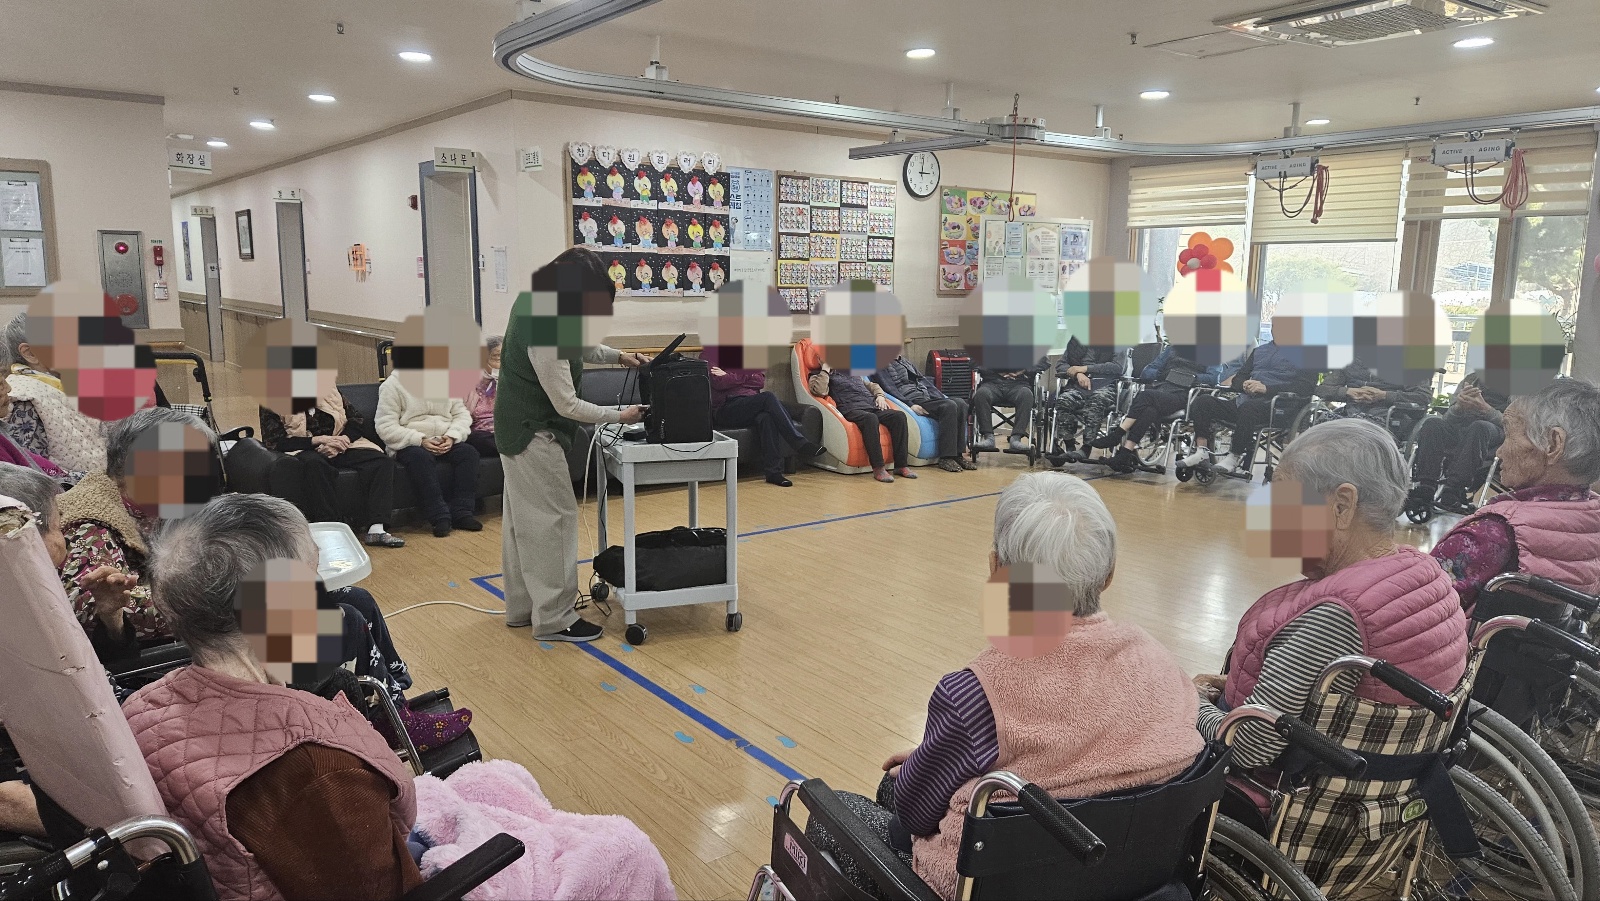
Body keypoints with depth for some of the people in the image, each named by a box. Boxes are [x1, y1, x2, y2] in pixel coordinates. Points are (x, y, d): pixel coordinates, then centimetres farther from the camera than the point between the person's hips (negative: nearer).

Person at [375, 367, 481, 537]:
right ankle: (439, 517, -36)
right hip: (409, 444, -4)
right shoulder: (393, 384, -3)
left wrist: (452, 437, -12)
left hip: (445, 442, 4)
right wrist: (421, 441, -22)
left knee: (469, 452, -23)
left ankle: (461, 513, -24)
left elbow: (462, 414, 8)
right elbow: (386, 427, -11)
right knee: (420, 457, -36)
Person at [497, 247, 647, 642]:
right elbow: (567, 405, -24)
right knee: (554, 519, -3)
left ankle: (522, 607, 28)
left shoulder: (535, 296, -1)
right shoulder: (543, 332, -30)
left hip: (518, 426, 10)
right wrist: (620, 416, -15)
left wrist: (617, 355, 4)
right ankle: (554, 618, 5)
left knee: (522, 517, 16)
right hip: (534, 432, -10)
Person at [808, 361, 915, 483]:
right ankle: (878, 468, -39)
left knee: (899, 416, -21)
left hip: (873, 407, 6)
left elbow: (872, 385, 39)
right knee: (870, 418, -39)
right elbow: (820, 391, -9)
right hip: (851, 410, -6)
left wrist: (880, 395, 18)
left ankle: (901, 465, -22)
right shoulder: (818, 376, 14)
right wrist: (826, 368, 0)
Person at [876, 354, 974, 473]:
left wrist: (941, 396, 7)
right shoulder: (883, 366, 4)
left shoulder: (907, 362, 29)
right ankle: (946, 458, -27)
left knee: (961, 403, -18)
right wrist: (910, 405, -23)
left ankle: (957, 454, -16)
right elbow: (890, 389, -10)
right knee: (949, 406, -29)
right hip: (913, 400, -7)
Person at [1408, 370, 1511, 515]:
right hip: (1458, 431, 3)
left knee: (1480, 427, -35)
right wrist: (1459, 405, -14)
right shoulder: (1472, 379, 20)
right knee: (1432, 423, -25)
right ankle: (1425, 489, -35)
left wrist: (1485, 408, -24)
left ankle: (1452, 491, -45)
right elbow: (1448, 419, 10)